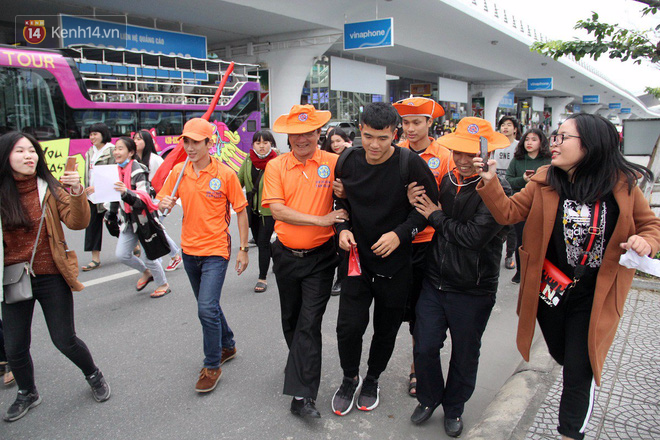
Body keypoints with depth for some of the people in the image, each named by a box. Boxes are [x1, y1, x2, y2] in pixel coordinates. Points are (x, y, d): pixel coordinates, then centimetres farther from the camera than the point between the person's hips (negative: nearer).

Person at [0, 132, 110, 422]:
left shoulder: (50, 189, -5)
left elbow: (77, 222, -15)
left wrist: (77, 192, -30)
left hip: (51, 278, -1)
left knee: (64, 340, 5)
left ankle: (94, 376, 33)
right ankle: (27, 394, 38)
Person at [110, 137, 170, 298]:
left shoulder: (138, 170, -16)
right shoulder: (118, 171, 8)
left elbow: (143, 199, -28)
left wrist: (127, 192, -45)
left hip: (143, 218, -7)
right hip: (128, 220, 7)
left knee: (149, 256, 1)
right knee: (121, 254, 3)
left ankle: (163, 284, 24)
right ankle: (146, 272, 29)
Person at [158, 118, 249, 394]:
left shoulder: (225, 174, -10)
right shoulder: (178, 172, 1)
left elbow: (241, 212, -5)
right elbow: (163, 203, 7)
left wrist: (243, 249, -5)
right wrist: (164, 205, -18)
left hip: (215, 250, -5)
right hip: (189, 249, 5)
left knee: (207, 308, -12)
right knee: (207, 304, 18)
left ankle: (212, 366, 7)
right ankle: (228, 346, 40)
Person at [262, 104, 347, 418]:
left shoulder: (334, 163, -5)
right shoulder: (276, 166, -3)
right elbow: (277, 210, -12)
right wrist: (319, 220, -19)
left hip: (320, 256, -3)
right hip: (286, 254, 3)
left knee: (309, 322, -5)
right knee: (290, 318, 19)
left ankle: (302, 395, 1)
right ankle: (300, 366, 44)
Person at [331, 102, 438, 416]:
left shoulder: (410, 164, -15)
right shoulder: (348, 161, -2)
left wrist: (401, 233, -19)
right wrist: (342, 229, -5)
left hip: (395, 261, -2)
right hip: (357, 257, 2)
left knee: (386, 328, 13)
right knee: (349, 325, -3)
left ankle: (372, 380, 39)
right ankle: (350, 378, 26)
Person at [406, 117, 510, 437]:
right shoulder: (444, 182, 0)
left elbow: (474, 236, -24)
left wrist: (437, 216, -13)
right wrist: (416, 204, -6)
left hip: (473, 291, -3)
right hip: (434, 281, 4)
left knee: (464, 354, 15)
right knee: (424, 347, 8)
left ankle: (454, 408, 40)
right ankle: (429, 398, 37)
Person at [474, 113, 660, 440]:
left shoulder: (621, 184, -10)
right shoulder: (545, 181, -7)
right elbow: (508, 213, -11)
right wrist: (490, 182, -25)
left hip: (593, 296, -2)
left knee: (579, 370, 3)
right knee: (561, 356, 23)